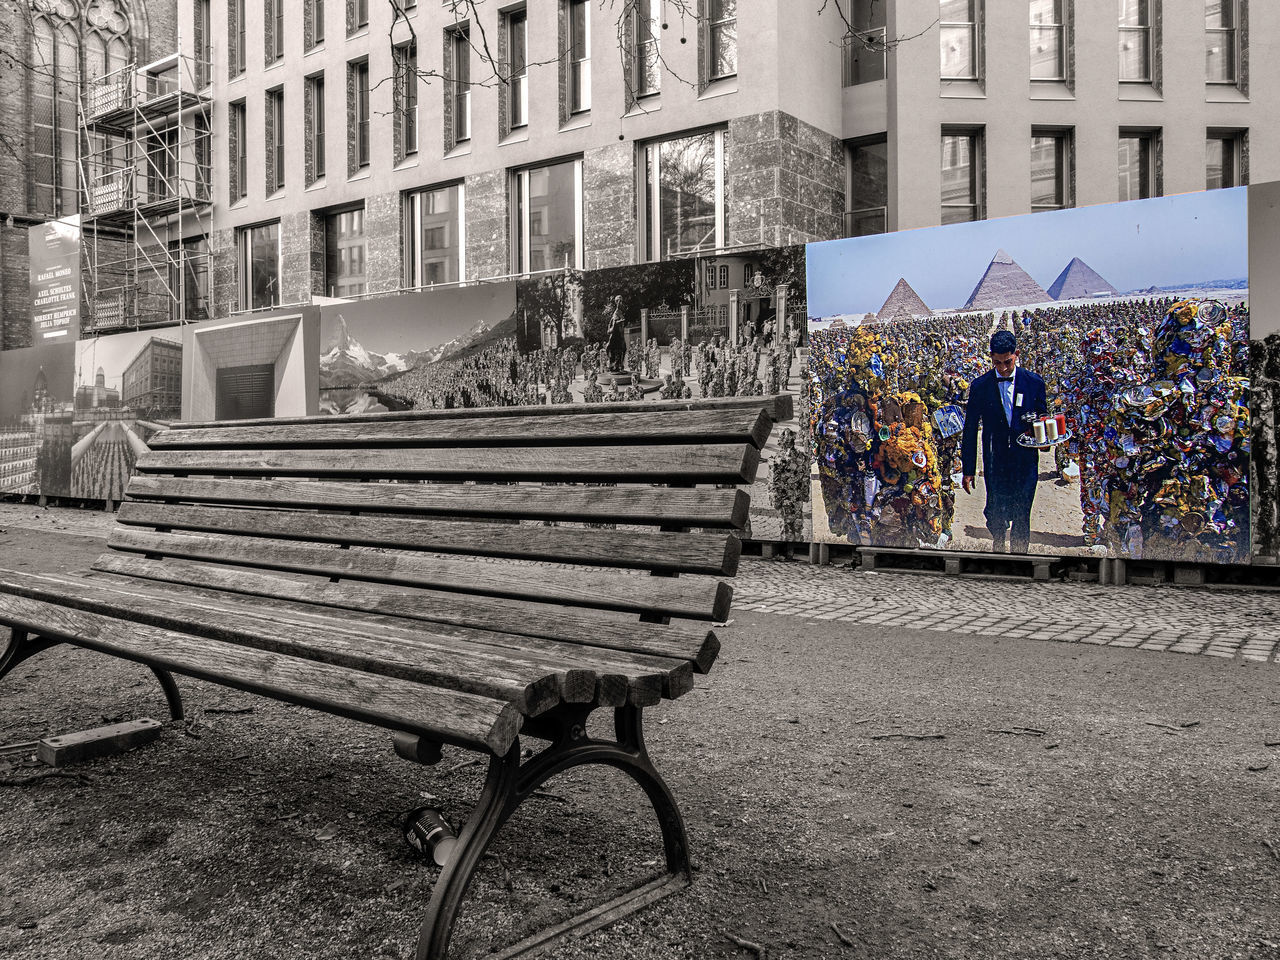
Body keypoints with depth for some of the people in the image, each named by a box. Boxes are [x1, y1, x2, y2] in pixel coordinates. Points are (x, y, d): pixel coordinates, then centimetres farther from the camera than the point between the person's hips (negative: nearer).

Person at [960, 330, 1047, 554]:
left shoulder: (1034, 383, 0)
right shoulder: (979, 386, -2)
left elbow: (1043, 419, 13)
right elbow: (970, 430, 3)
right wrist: (968, 470, 3)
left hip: (1025, 461, 0)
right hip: (995, 462, 0)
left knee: (1021, 518, 3)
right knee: (996, 516, 7)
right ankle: (998, 550, 37)